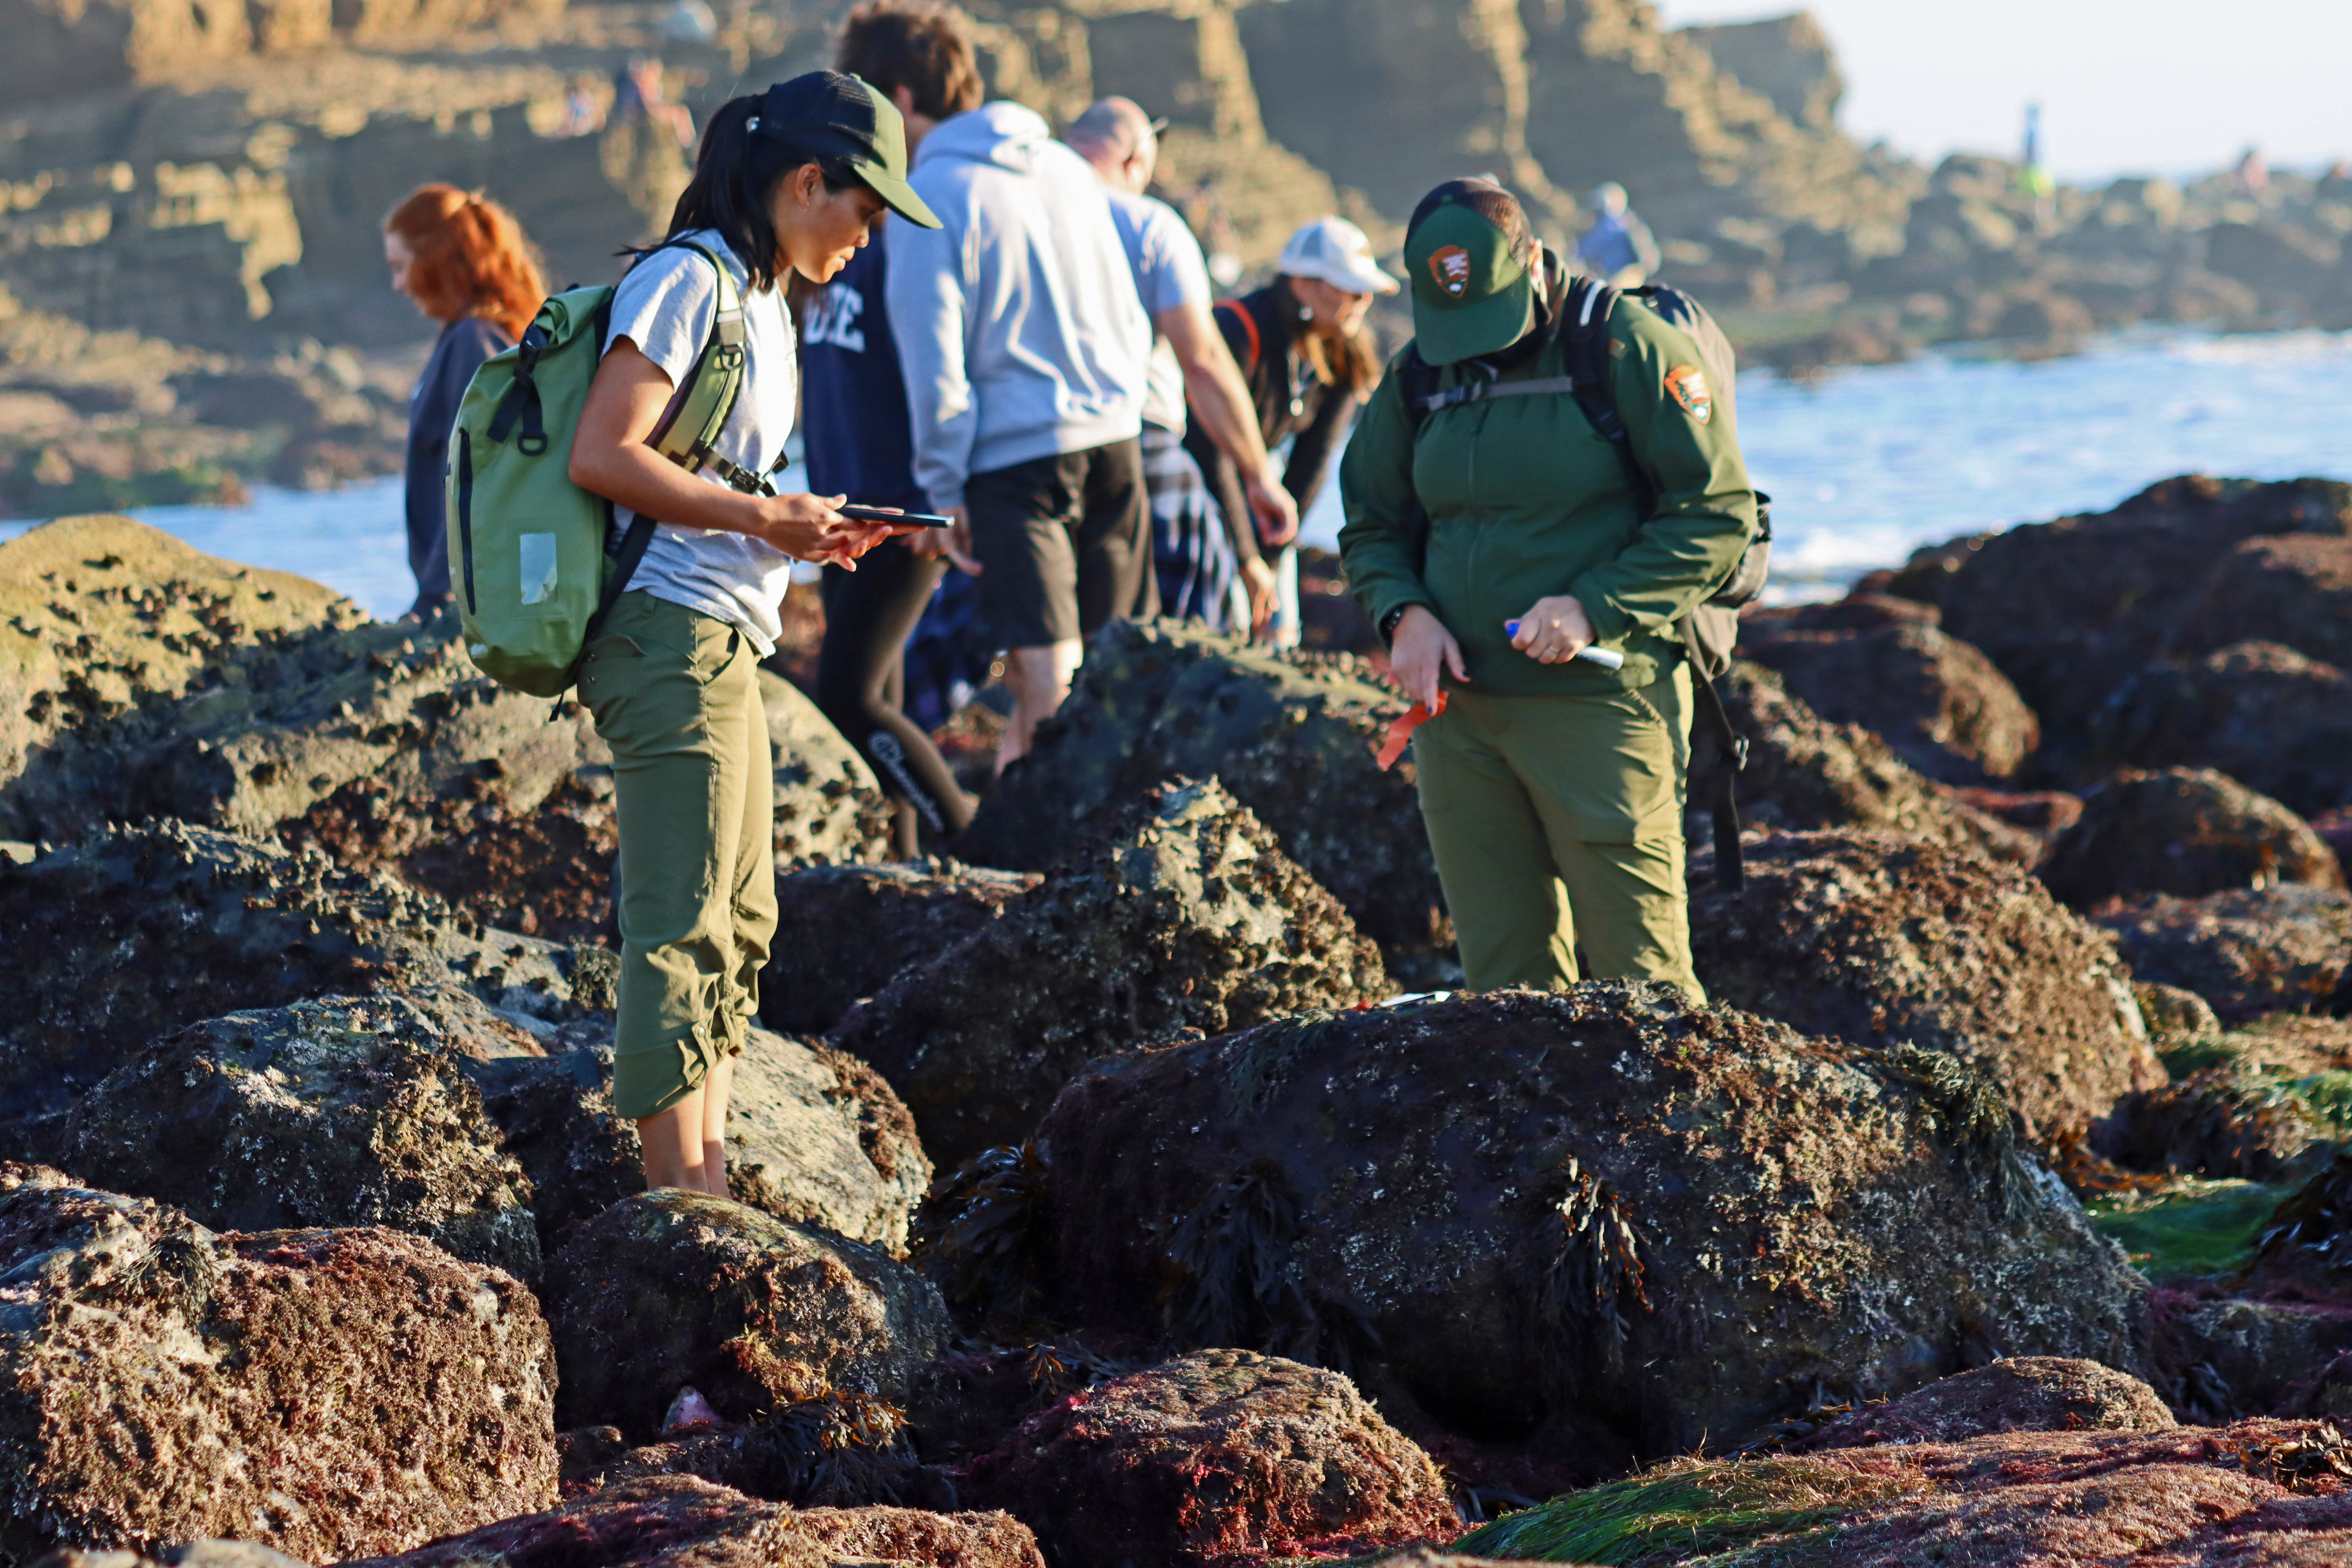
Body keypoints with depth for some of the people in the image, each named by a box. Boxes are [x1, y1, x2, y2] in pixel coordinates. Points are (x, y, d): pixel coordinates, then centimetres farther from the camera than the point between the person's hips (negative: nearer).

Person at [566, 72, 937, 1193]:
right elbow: (602, 456, -19)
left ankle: (708, 1176, 15)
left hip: (725, 647, 11)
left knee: (739, 920, 12)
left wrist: (808, 534, 9)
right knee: (683, 922, -11)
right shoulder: (689, 281, -10)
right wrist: (765, 517, -16)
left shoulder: (761, 303, 20)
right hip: (671, 638, -11)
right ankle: (680, 1187, -10)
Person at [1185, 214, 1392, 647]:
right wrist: (1246, 560, -22)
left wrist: (1274, 548, -8)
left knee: (1280, 630, 0)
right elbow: (1212, 453, -26)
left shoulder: (1347, 358, -8)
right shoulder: (1240, 333, -29)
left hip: (1253, 481, 7)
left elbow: (1314, 457, -4)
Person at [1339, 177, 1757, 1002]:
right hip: (1457, 710, 5)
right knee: (1505, 975, 9)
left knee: (1640, 976, -6)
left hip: (1598, 701, -5)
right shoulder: (1418, 376, 10)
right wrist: (1404, 615, -2)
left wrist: (1595, 609, -17)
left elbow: (1718, 517, -7)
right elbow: (1371, 528, 20)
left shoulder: (1630, 347, -6)